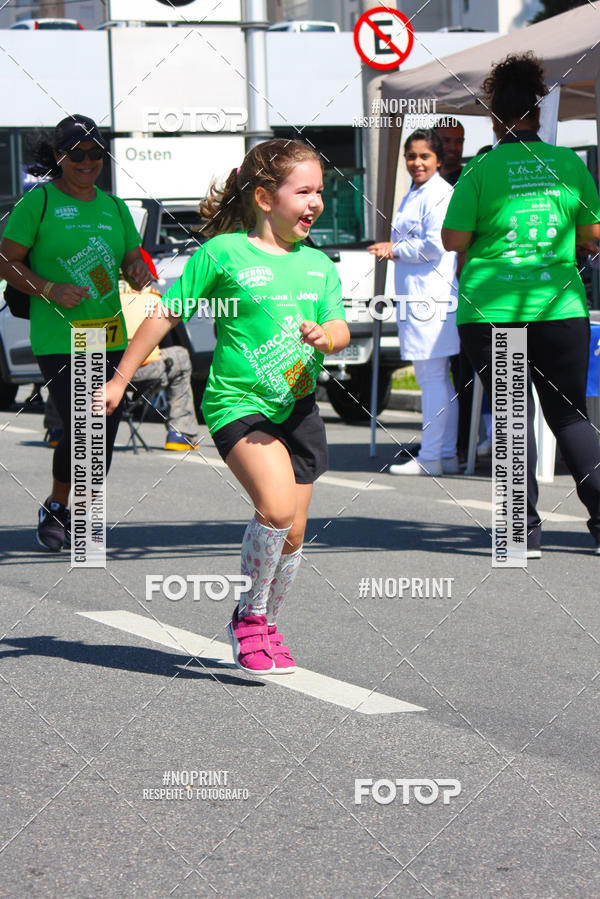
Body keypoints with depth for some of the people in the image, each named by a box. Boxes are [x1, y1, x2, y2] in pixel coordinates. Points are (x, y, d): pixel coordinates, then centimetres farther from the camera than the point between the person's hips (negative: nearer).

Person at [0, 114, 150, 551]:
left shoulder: (113, 207, 14)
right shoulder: (38, 201, -3)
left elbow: (133, 258, 20)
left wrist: (139, 271, -5)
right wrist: (50, 290, -17)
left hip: (110, 335, 6)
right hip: (57, 337, -6)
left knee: (105, 432, 4)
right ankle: (55, 508, 9)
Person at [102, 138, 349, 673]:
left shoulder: (318, 264, 10)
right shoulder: (223, 253, -5)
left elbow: (339, 329, 5)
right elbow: (167, 314, 0)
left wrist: (325, 337, -20)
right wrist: (120, 379, 2)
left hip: (298, 406, 6)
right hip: (238, 403, -6)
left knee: (292, 531, 7)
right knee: (276, 507, -25)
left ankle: (265, 626, 29)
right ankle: (249, 615, -5)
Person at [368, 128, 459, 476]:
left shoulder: (440, 194, -11)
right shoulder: (413, 196, 20)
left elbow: (435, 246, -18)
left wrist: (397, 250, -7)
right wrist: (392, 248, 11)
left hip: (432, 293, -11)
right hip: (415, 294, 11)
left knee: (432, 377, -9)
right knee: (434, 379, 12)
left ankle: (432, 457, -8)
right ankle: (447, 455, 15)